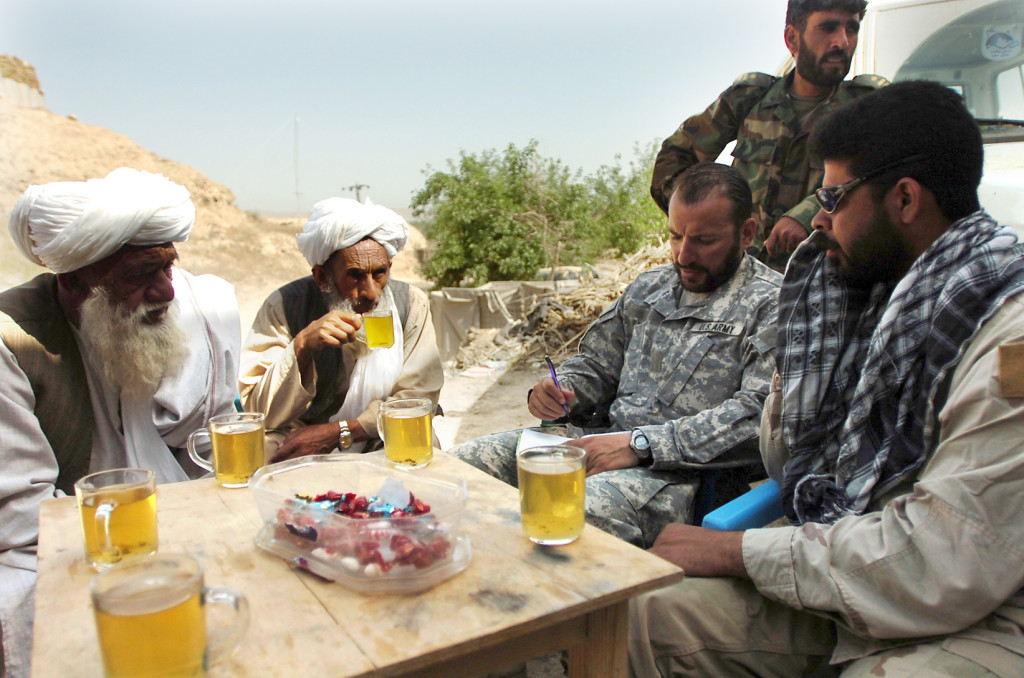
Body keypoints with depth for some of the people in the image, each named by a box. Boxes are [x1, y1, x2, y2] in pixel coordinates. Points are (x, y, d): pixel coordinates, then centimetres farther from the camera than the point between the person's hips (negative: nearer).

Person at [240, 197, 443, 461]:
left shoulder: (411, 303, -4)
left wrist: (335, 432, -14)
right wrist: (302, 345, -25)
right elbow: (257, 414, -8)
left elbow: (417, 397, -5)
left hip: (383, 447, 1)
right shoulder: (285, 306, -7)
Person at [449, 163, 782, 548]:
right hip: (601, 436, 7)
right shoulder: (649, 286, 19)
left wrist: (639, 444, -21)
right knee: (460, 463, -10)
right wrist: (558, 390, 0)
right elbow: (595, 363, 25)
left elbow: (758, 415, -15)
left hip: (683, 470, -6)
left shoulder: (772, 304, -2)